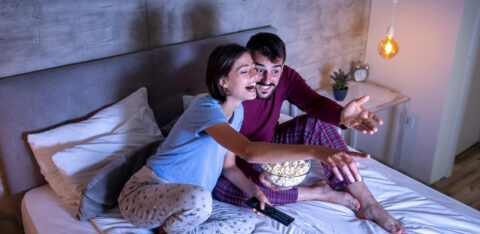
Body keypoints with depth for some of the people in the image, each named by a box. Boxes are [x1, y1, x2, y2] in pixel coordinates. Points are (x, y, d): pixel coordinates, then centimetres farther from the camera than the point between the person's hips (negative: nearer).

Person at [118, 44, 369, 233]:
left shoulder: (237, 111, 2)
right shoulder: (206, 109, -27)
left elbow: (228, 165, 8)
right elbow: (249, 151, -45)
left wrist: (253, 189, -10)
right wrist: (314, 151, -54)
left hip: (185, 200, 8)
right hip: (143, 193, -8)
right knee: (199, 199, -39)